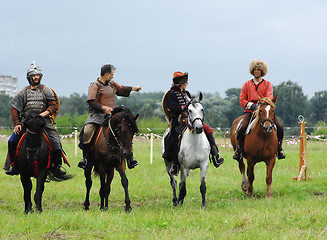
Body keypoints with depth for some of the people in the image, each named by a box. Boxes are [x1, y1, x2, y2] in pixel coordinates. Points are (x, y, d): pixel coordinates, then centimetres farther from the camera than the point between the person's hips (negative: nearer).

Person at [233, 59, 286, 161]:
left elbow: (269, 97, -4)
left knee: (280, 127, -19)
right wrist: (252, 105, -9)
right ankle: (239, 149, -9)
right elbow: (242, 100, 10)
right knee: (243, 127, -28)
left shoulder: (267, 84, 12)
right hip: (250, 110, 0)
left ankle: (279, 148, 2)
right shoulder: (247, 84, 15)